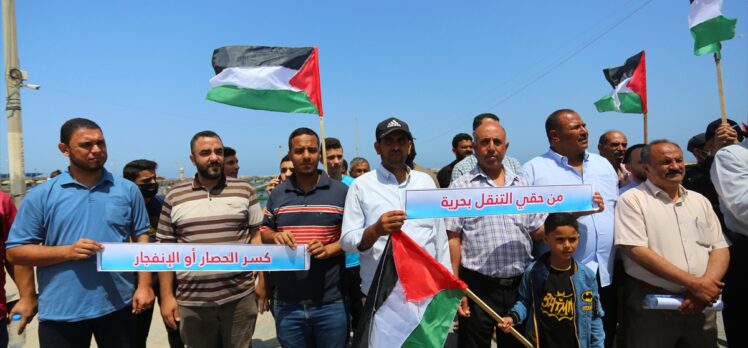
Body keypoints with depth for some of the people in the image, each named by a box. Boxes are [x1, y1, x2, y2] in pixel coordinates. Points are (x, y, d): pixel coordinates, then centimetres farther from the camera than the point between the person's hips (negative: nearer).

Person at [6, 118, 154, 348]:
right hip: (61, 312, -1)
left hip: (117, 307, 1)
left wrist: (144, 285, -4)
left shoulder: (128, 190, 2)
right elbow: (15, 251, -1)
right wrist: (67, 251, -16)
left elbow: (141, 238, 5)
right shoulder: (41, 195, -2)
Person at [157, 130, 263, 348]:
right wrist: (166, 296, 3)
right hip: (192, 302, 1)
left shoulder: (244, 191, 1)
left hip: (240, 298, -1)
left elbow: (256, 236, 3)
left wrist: (262, 279, -2)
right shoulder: (174, 197, 3)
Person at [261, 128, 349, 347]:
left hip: (330, 302, -2)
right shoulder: (277, 194, 8)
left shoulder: (341, 191, -1)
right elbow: (263, 233, 13)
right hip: (287, 303, 2)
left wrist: (328, 249, -17)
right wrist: (275, 236, -9)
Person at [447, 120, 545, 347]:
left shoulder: (522, 186, 10)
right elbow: (453, 239, -6)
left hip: (519, 286, 4)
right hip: (478, 288, -4)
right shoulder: (460, 187, -3)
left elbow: (540, 232, 11)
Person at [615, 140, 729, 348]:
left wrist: (706, 284, -12)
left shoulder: (700, 201, 12)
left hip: (702, 306, 5)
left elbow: (720, 249, 8)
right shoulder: (632, 200, -7)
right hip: (651, 307, -5)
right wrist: (694, 283, -18)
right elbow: (637, 251, -16)